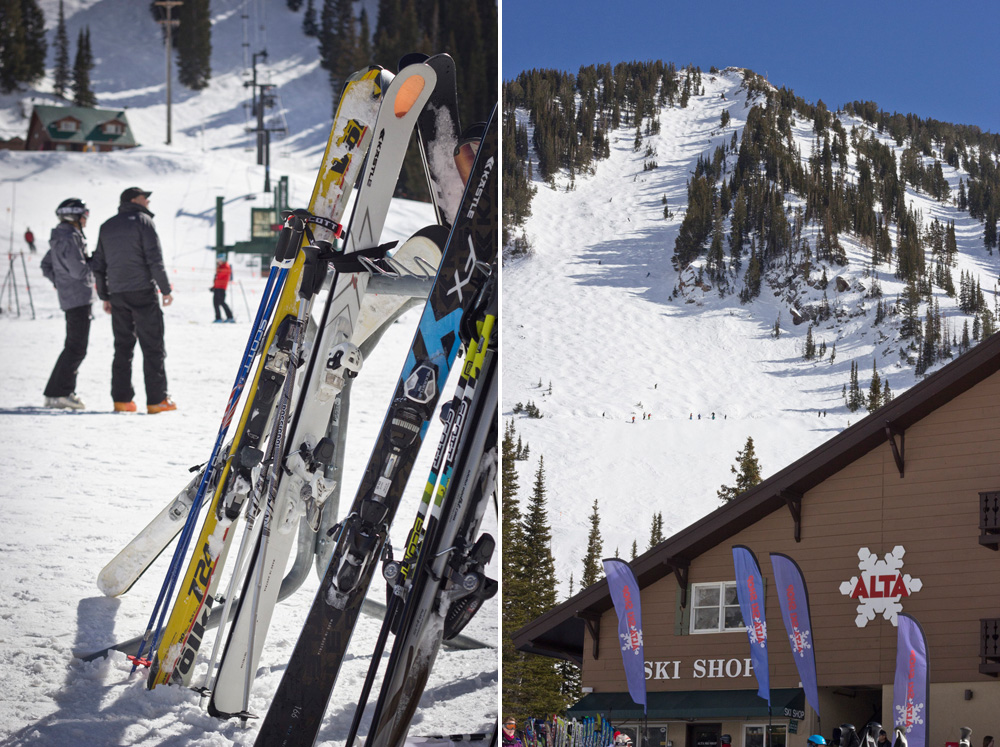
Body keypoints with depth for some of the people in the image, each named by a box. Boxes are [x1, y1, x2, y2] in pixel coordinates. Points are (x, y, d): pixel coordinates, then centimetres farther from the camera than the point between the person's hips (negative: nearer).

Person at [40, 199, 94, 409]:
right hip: (79, 298, -10)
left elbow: (46, 266, 23)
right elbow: (78, 270, -22)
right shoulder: (69, 239, -17)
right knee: (76, 348, -9)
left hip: (69, 297, 10)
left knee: (74, 346, 16)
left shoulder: (59, 238, 14)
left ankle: (65, 392, 19)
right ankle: (57, 394, -9)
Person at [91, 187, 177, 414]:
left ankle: (121, 399, 6)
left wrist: (105, 296, 22)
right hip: (142, 292, -6)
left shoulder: (107, 227, 15)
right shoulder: (142, 221, -4)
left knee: (122, 347, 10)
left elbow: (98, 265, 16)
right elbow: (155, 259, -11)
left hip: (117, 293, 6)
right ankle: (157, 399, -6)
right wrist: (166, 289, -5)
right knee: (152, 346, -3)